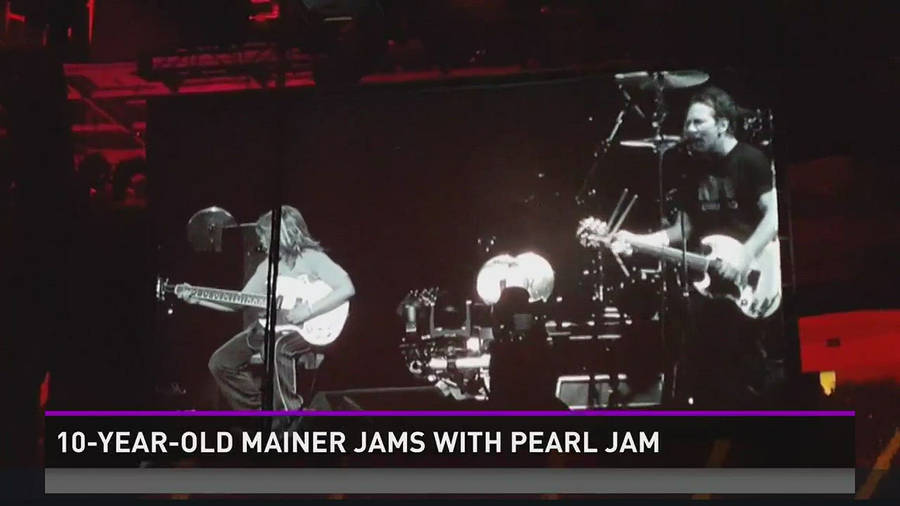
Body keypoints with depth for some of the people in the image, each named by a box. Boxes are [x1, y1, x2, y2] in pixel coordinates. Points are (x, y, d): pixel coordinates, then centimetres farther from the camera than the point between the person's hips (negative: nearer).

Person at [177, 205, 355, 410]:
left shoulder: (311, 258, -9)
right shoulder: (268, 266, 13)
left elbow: (347, 289, -21)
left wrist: (309, 310, -27)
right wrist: (198, 299, 6)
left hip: (306, 329, -8)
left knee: (276, 348, -40)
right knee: (220, 362, 0)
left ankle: (289, 413, -26)